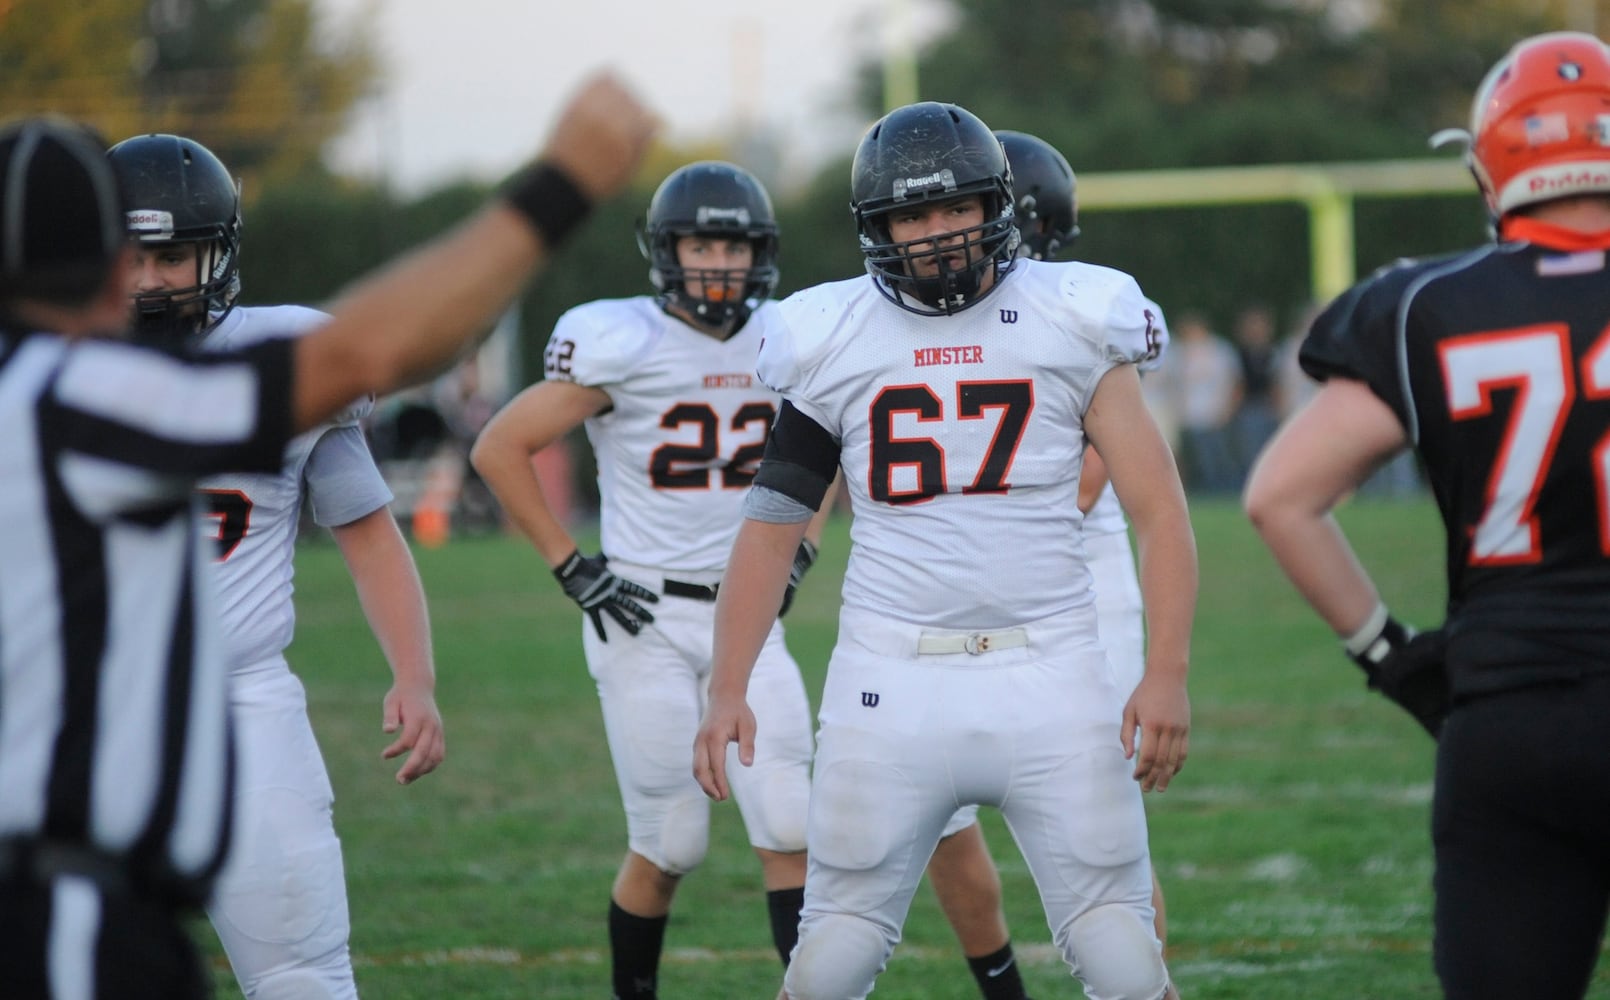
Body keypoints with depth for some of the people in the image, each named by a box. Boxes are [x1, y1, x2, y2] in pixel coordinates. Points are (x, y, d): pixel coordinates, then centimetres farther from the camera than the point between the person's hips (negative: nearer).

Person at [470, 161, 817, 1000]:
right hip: (645, 619, -4)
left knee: (788, 826, -7)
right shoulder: (622, 346, -11)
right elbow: (499, 450, -6)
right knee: (669, 845, 0)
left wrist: (798, 549, 10)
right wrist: (570, 568, -7)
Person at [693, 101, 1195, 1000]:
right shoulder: (833, 343, 6)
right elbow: (773, 522, 11)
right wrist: (727, 689, 3)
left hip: (1049, 674, -1)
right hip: (892, 681, 1)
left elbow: (1158, 510, -1)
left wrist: (1168, 672, -12)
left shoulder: (1073, 324, 2)